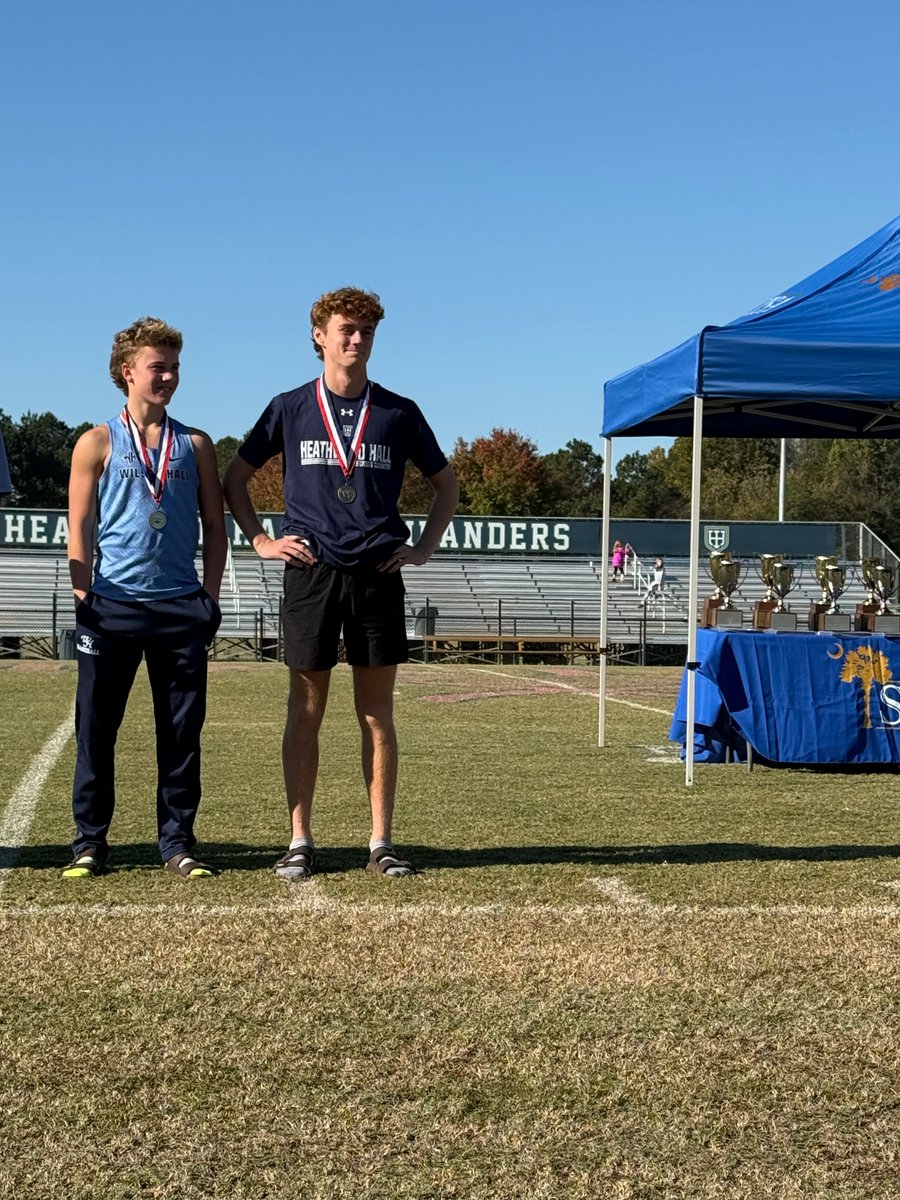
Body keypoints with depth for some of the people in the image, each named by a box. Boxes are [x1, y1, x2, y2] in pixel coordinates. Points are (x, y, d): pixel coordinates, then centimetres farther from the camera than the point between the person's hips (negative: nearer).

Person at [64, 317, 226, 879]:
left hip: (181, 605, 2)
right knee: (96, 726, 0)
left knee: (182, 729, 4)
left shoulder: (195, 445, 11)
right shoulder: (99, 443, 5)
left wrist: (210, 598, 3)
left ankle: (178, 840, 12)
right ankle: (90, 840, 9)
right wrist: (84, 599, -6)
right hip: (114, 603, -2)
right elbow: (80, 530, 3)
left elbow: (215, 526, 12)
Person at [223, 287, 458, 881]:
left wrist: (425, 547, 8)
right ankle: (300, 842, 10)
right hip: (311, 572, -1)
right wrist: (262, 540, 4)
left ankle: (382, 843, 10)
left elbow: (446, 484, 19)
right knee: (306, 712, 2)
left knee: (377, 714, 4)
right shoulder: (290, 408, 7)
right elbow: (235, 478, 15)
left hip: (378, 574, 1)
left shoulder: (399, 412, 8)